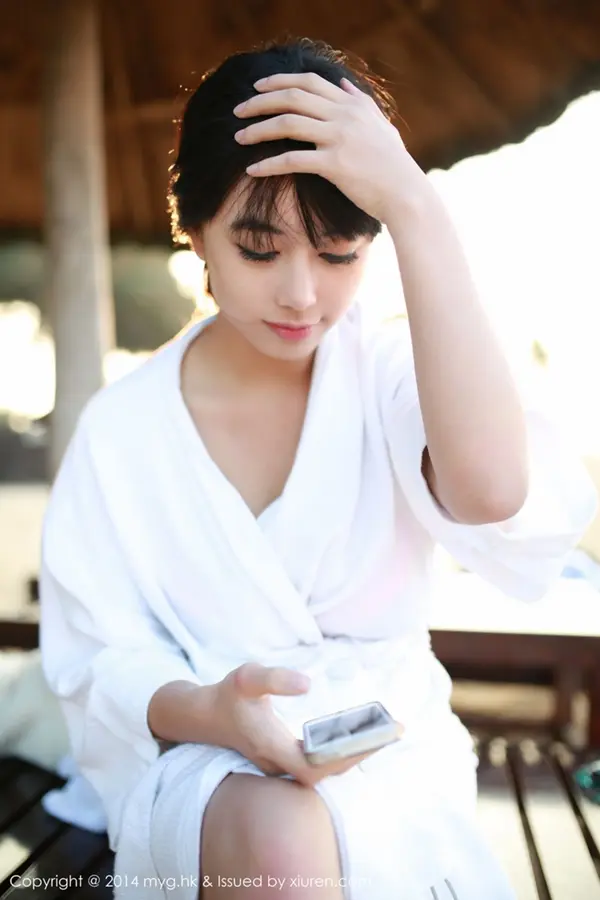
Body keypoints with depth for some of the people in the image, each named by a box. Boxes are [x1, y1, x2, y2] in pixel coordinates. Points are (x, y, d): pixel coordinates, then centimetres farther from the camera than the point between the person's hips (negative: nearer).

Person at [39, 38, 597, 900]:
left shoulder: (394, 374, -6)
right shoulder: (121, 427, -4)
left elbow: (495, 500, -29)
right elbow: (98, 667, -4)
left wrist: (417, 210, -27)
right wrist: (209, 710, -27)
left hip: (387, 756, 1)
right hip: (199, 760, 0)